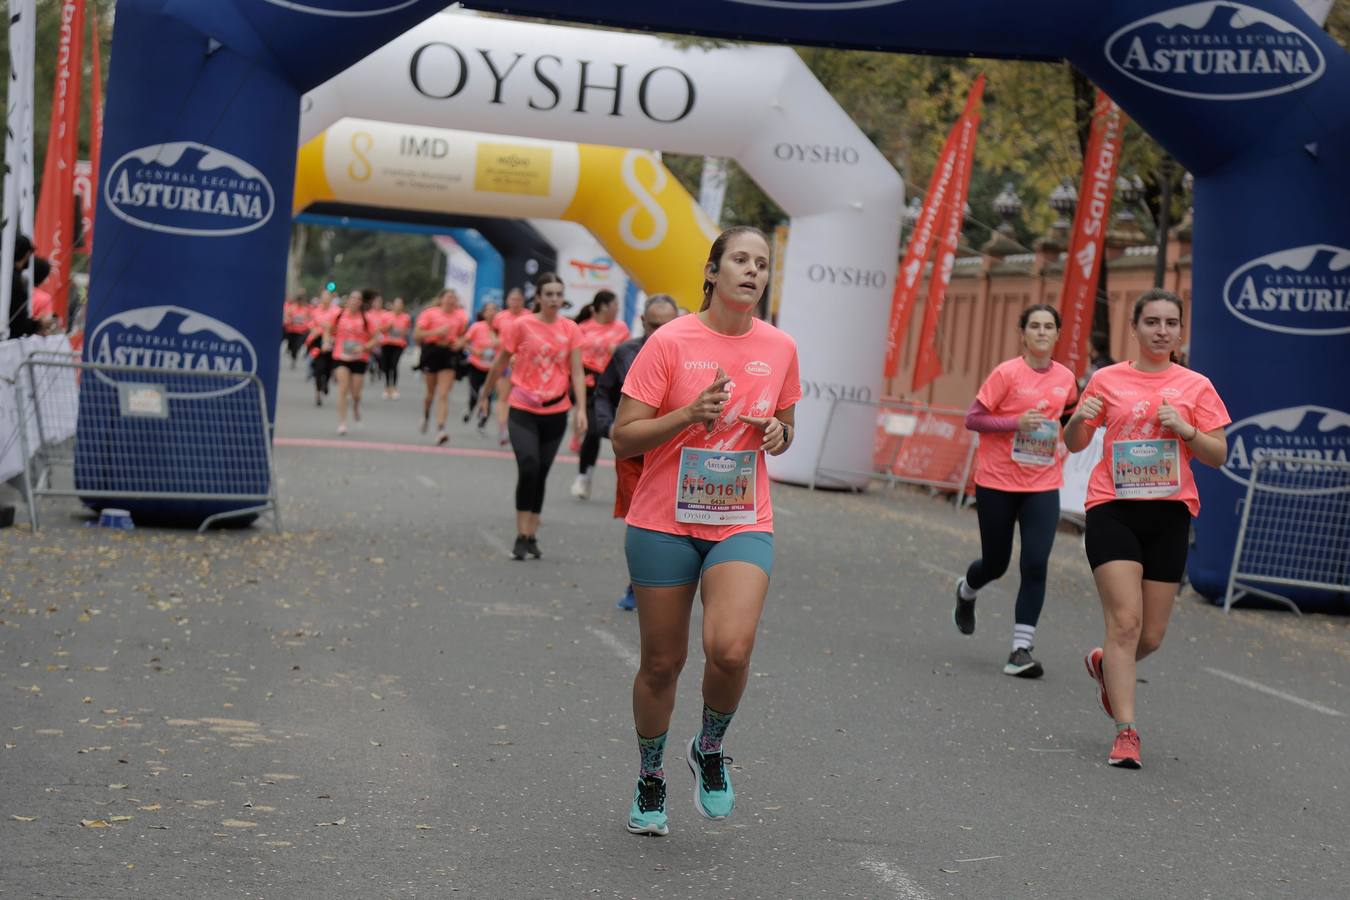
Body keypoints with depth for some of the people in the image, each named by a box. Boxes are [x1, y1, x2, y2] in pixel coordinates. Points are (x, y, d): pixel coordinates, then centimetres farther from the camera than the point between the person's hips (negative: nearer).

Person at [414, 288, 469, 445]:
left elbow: (463, 335, 21)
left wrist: (460, 343, -2)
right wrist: (436, 332, -19)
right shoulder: (430, 313, -3)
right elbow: (416, 335, -8)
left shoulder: (460, 316, 5)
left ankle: (440, 429, -16)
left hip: (449, 354, 1)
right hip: (432, 351, -1)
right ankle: (426, 415, 44)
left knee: (443, 394, -10)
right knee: (431, 391, 12)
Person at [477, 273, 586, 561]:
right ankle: (521, 536, -8)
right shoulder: (522, 325, -6)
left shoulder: (570, 329, 0)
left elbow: (576, 372, -2)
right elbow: (500, 363, 6)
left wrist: (581, 409, -13)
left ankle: (531, 536, 20)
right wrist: (485, 396, 14)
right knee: (528, 468, -17)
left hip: (555, 412, 3)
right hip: (523, 410, -2)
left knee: (541, 474, 9)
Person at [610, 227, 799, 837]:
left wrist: (777, 434, -3)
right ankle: (650, 781, 32)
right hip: (664, 523, -1)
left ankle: (710, 751, 10)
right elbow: (622, 438, -7)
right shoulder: (671, 341, -7)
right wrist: (689, 415, -21)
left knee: (730, 650, -20)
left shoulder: (780, 348, 5)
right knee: (662, 661, 8)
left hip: (743, 524, 2)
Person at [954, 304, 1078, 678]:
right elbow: (972, 419, -11)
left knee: (1035, 565, -10)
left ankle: (1021, 650, -6)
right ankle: (966, 591, 47)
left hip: (1043, 486, 3)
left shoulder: (1066, 378, 3)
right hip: (997, 482, -3)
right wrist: (1017, 423, -22)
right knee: (996, 564, 10)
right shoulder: (1007, 373, -10)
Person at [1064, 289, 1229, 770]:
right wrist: (1078, 419, -9)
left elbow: (1218, 455, 5)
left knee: (1151, 635, 5)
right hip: (1113, 510, -2)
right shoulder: (1107, 380, 6)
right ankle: (1126, 732, -11)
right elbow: (1075, 444, 13)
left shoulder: (1196, 387, 7)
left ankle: (1105, 665, 39)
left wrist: (1186, 429, -13)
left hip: (1169, 514, 2)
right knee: (1125, 620, -15)